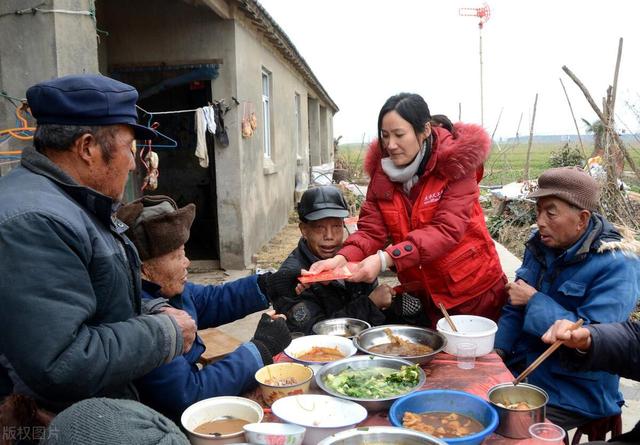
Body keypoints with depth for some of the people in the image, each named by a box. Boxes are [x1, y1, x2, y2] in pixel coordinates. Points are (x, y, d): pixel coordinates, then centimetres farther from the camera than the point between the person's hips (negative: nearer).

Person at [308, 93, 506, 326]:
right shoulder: (382, 169, -5)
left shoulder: (455, 161, -18)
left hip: (473, 291, -4)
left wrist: (386, 259, -38)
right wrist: (342, 258, -29)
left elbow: (447, 230, -27)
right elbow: (371, 230, -8)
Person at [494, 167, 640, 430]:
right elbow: (514, 308, 9)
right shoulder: (541, 245, 2)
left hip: (575, 390, -6)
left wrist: (534, 300, -20)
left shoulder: (617, 265, -20)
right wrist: (497, 349, -6)